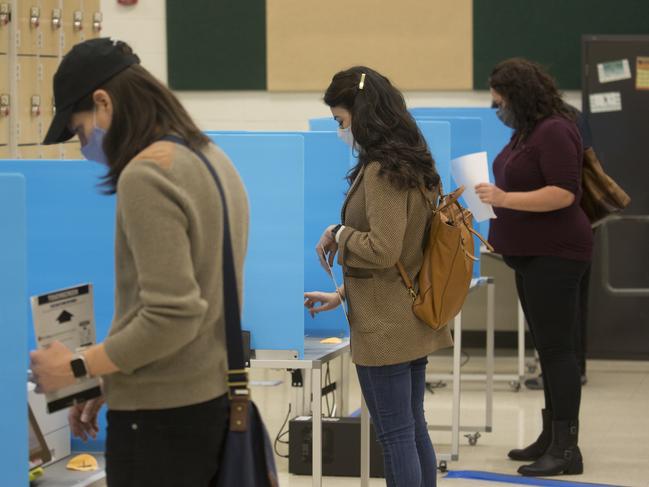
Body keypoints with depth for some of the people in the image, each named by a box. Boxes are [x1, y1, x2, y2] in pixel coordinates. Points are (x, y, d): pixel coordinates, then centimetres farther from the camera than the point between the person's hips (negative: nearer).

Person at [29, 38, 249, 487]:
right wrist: (110, 384, 16)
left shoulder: (146, 174, -18)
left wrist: (78, 368, -11)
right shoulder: (213, 160, 10)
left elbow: (171, 316, -23)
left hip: (162, 415, -9)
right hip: (215, 399, 9)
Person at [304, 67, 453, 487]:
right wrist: (342, 295, 22)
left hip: (385, 327, -9)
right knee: (415, 430, 15)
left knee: (396, 437, -1)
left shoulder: (381, 172, -18)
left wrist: (339, 233, -7)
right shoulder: (413, 166, 11)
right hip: (412, 321, 9)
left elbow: (383, 250, -24)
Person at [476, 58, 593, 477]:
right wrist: (494, 195, 11)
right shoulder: (526, 131, 13)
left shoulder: (555, 131, -16)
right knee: (547, 348, 13)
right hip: (532, 255, 10)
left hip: (555, 255, -10)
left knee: (556, 348, -10)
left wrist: (504, 199, -26)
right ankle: (552, 437, 20)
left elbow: (564, 192, -25)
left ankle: (567, 448, -9)